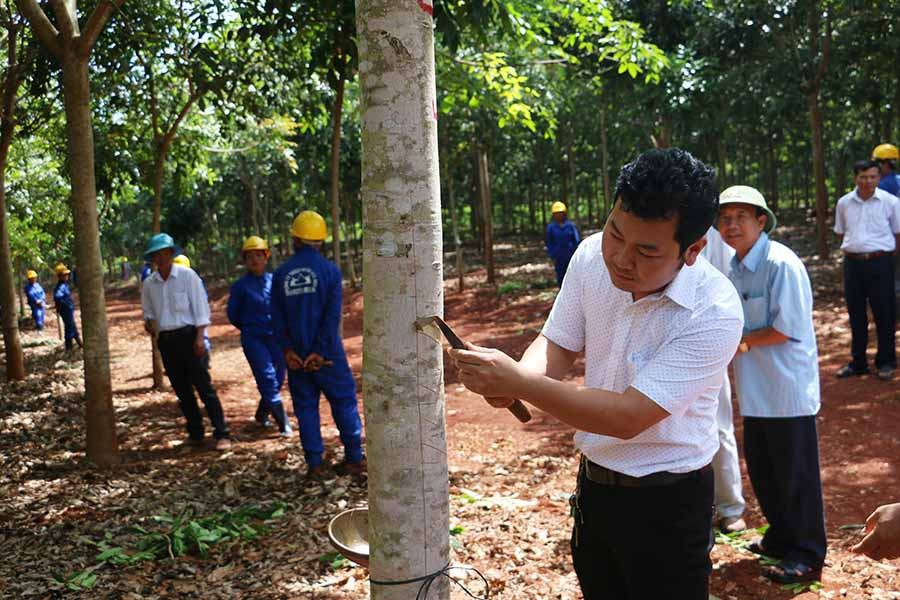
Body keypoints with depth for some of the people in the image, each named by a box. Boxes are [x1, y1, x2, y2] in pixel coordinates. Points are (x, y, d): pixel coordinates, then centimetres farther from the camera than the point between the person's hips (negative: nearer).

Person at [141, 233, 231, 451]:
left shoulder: (187, 276, -5)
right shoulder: (149, 284, 8)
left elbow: (200, 306, -6)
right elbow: (148, 312, 20)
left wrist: (199, 337, -13)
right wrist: (149, 323, -3)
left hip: (188, 336, -5)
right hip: (166, 341, 5)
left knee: (204, 387, -8)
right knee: (182, 391, 11)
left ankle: (222, 435, -6)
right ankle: (195, 434, 21)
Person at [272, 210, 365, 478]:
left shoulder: (281, 273, 2)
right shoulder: (330, 269, -5)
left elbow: (277, 317, -1)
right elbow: (333, 315, -12)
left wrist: (288, 350, -3)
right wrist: (320, 351, -12)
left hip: (296, 354, 2)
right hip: (327, 353, -2)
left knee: (305, 407, 9)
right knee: (344, 401, 8)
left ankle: (315, 463, 11)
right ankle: (354, 458, 10)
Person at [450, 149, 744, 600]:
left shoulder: (715, 313, -27)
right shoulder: (592, 256, -10)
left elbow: (628, 417, -29)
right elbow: (558, 344, 0)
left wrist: (518, 384, -34)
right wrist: (514, 377, -23)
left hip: (667, 500, -5)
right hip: (593, 480, 5)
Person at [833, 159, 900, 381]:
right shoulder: (844, 203, 5)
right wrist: (855, 247, 8)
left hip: (880, 263, -3)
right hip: (852, 262, 3)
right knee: (856, 314, 11)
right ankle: (858, 363, 22)